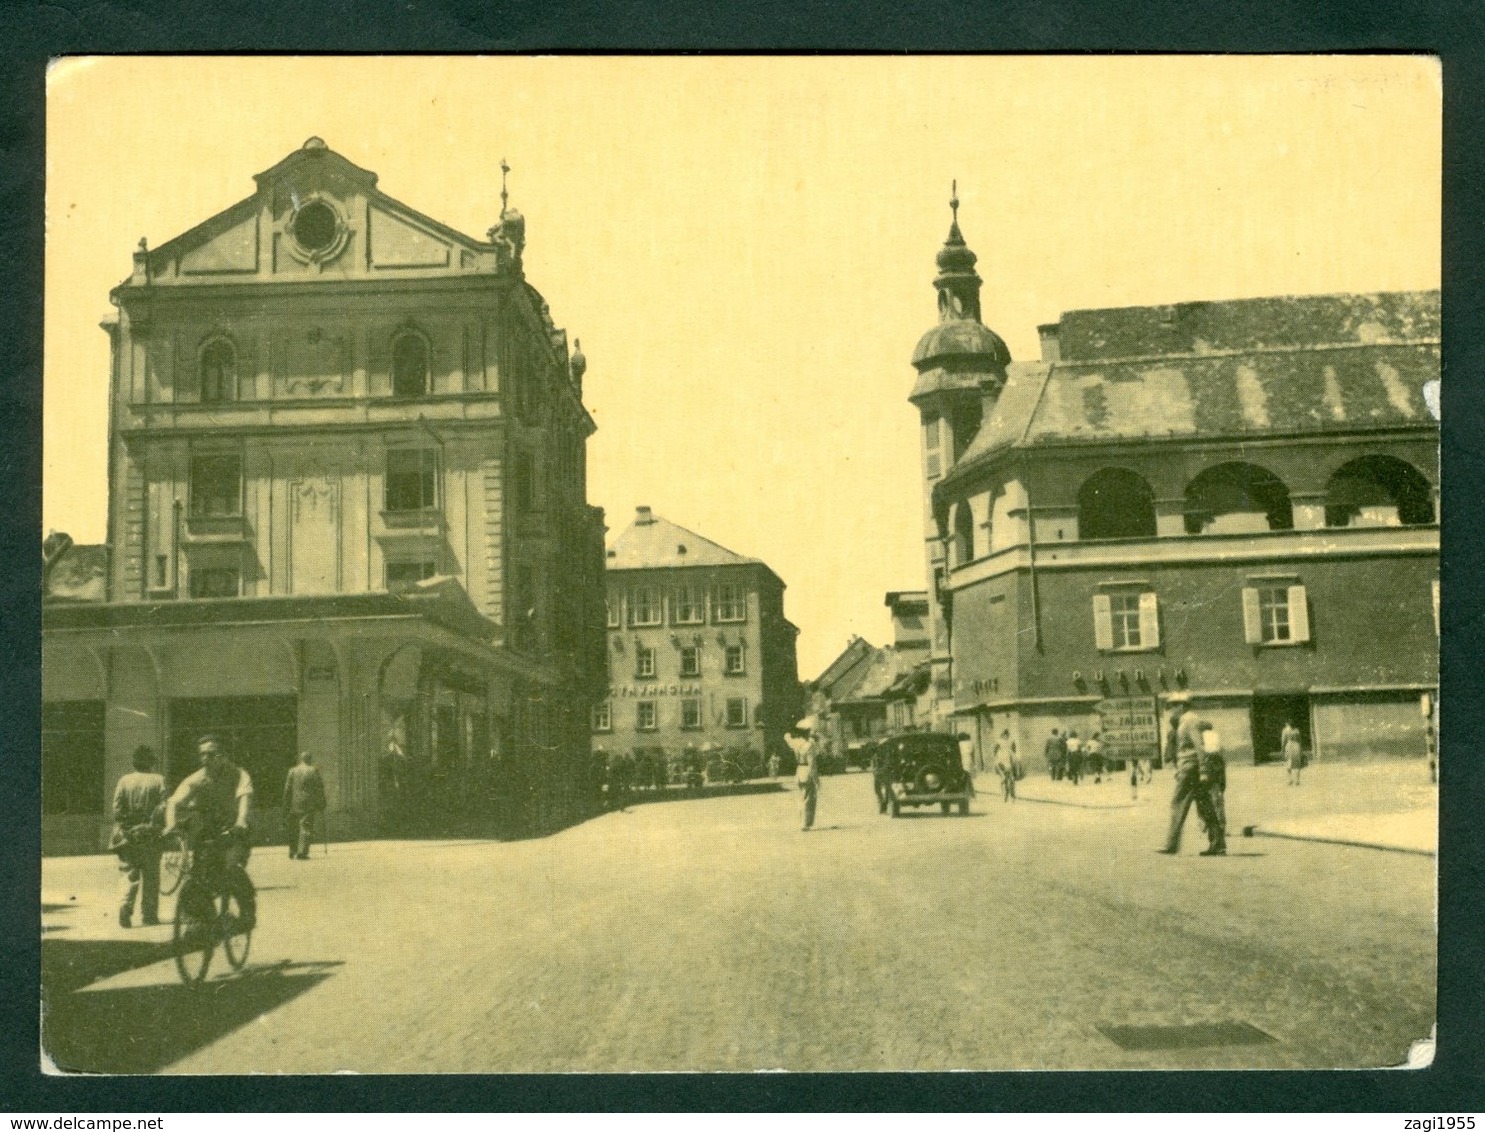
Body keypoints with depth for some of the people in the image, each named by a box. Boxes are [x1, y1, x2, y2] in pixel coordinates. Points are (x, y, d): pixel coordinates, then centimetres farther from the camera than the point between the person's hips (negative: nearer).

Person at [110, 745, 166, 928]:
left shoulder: (124, 781, 1)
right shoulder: (158, 781, -4)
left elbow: (117, 809, -4)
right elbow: (162, 808, -10)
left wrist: (123, 829, 2)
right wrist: (158, 827, -1)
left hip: (128, 836, 1)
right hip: (150, 837, -1)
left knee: (130, 874, 9)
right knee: (150, 876, 8)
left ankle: (125, 906, -12)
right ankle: (148, 915, 11)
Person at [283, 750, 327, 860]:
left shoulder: (292, 771, 5)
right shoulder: (313, 771, -3)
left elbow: (287, 789, 5)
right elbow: (319, 789, -2)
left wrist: (286, 807, 10)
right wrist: (321, 806, 4)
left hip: (294, 805, 3)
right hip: (308, 805, -3)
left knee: (293, 830, 14)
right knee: (306, 828, -2)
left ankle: (292, 853, 20)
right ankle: (302, 852, -12)